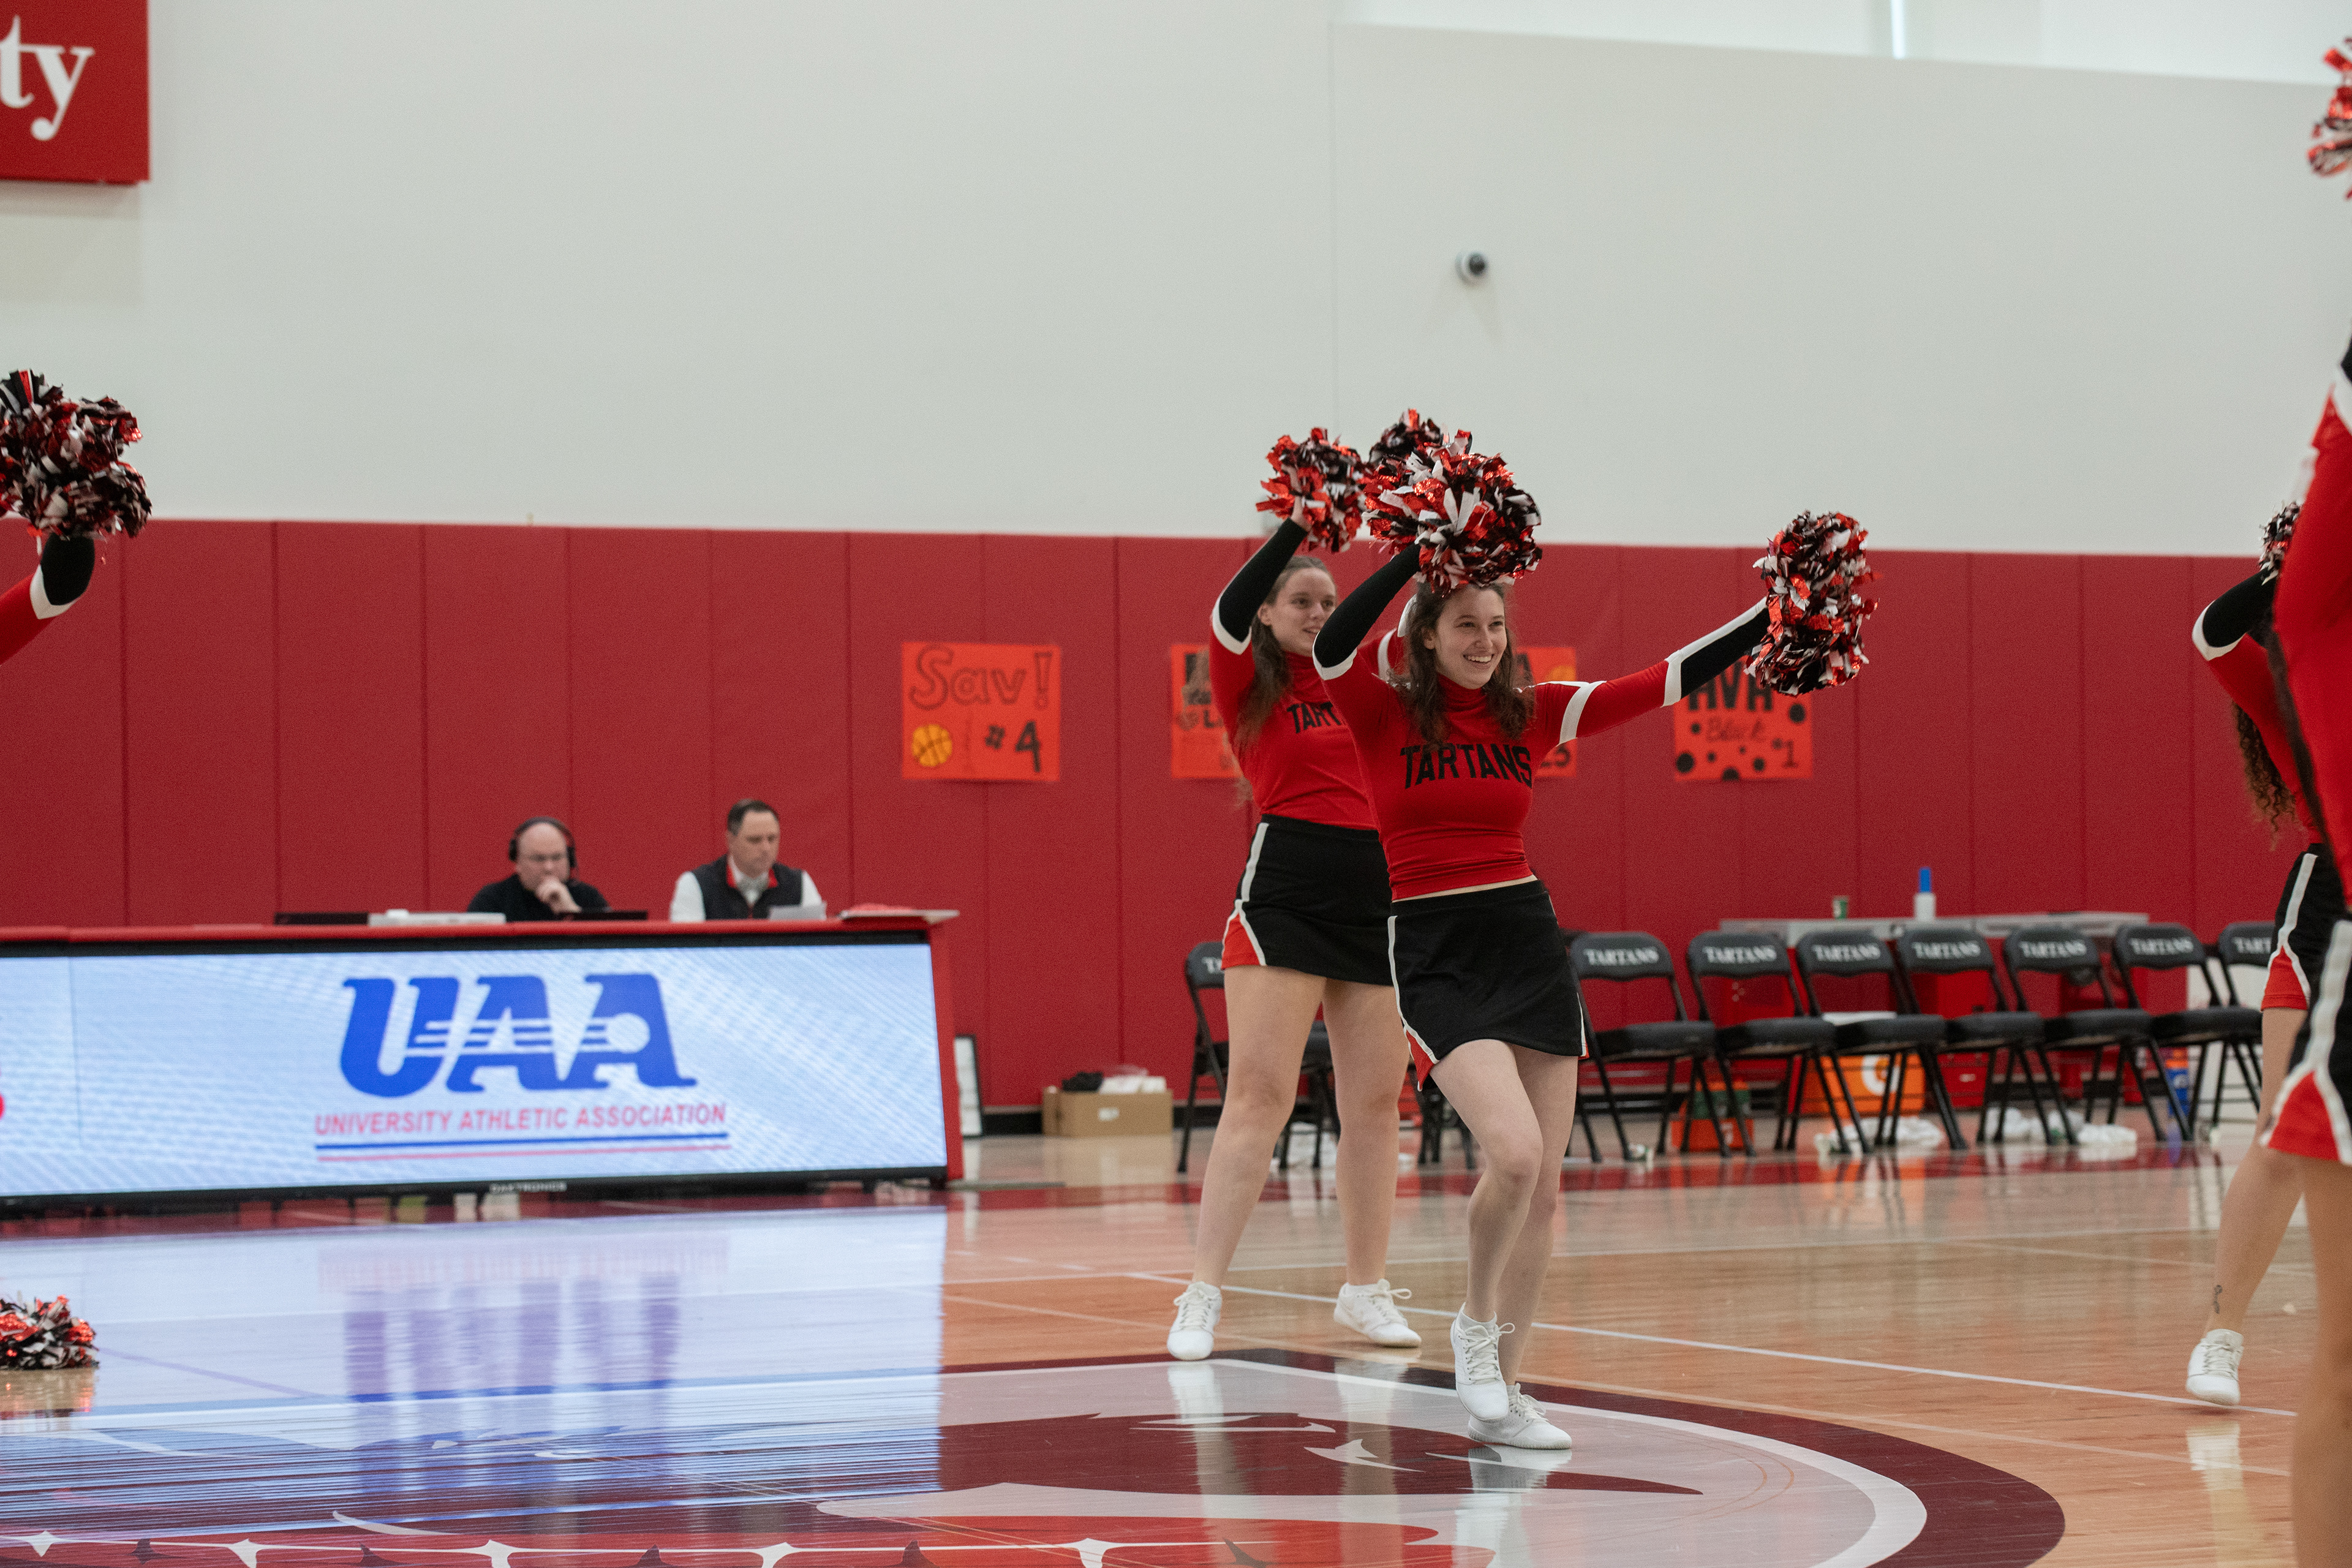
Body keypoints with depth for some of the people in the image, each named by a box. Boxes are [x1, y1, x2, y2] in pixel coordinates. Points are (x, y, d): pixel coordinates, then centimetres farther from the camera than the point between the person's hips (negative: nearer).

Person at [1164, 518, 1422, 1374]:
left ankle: (1366, 1289, 19)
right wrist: (1300, 523, -26)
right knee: (1258, 1095, -11)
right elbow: (1228, 613, -18)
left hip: (1378, 899, 5)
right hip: (1282, 898, -5)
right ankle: (1203, 1295, -10)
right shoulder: (1249, 684, 0)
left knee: (1375, 1101, 7)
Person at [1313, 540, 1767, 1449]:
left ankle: (1501, 1395, 18)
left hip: (1530, 945, 5)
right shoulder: (1384, 713, -4)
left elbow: (1664, 684, 4)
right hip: (1434, 955, -5)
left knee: (1543, 1186, 4)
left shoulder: (1531, 715, 7)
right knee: (1514, 1152, -23)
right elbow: (1331, 648, -24)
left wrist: (1774, 616, -3)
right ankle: (1476, 1324, 5)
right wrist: (1420, 551, -26)